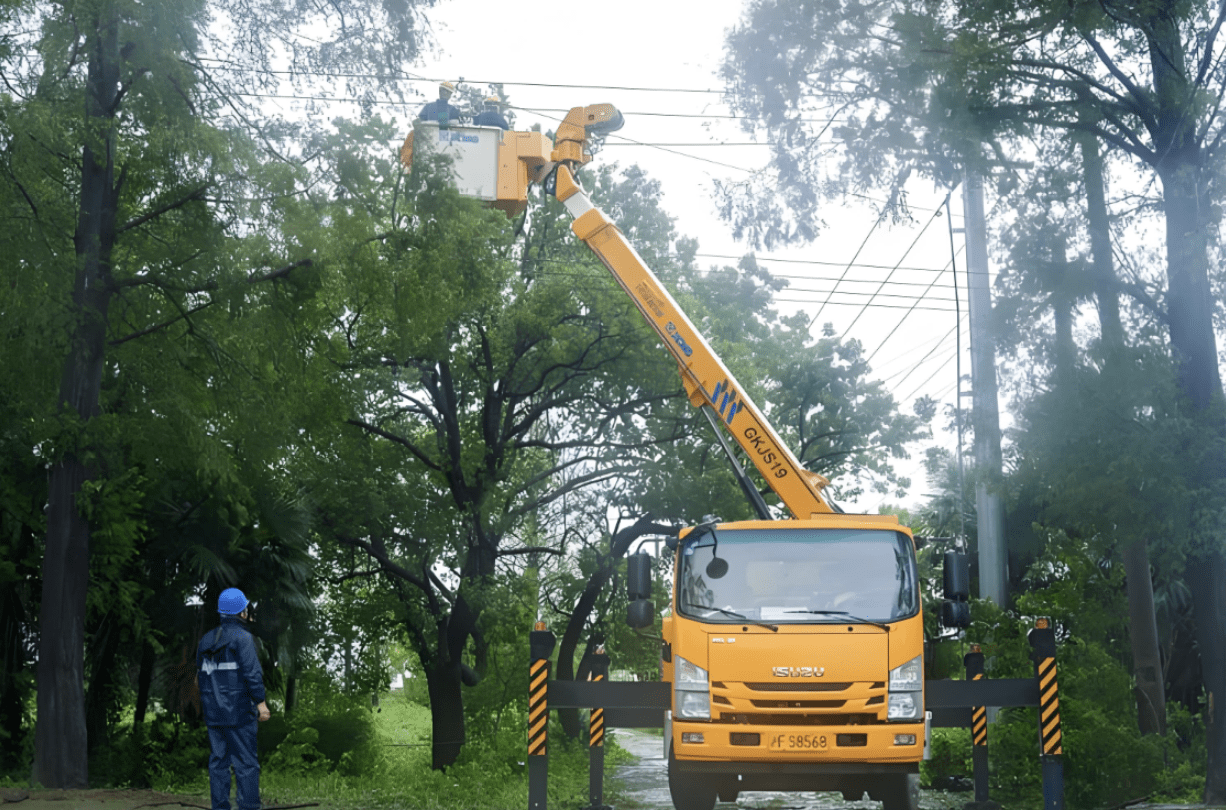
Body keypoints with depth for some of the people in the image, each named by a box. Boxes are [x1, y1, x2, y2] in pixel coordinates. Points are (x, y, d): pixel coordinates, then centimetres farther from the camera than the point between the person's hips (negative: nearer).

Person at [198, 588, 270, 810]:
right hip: (238, 711, -7)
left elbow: (200, 675, 17)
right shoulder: (242, 637, -10)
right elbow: (252, 672, -16)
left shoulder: (206, 639, 12)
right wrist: (260, 702, -13)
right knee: (246, 762, -4)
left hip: (213, 711, 7)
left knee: (218, 761, 9)